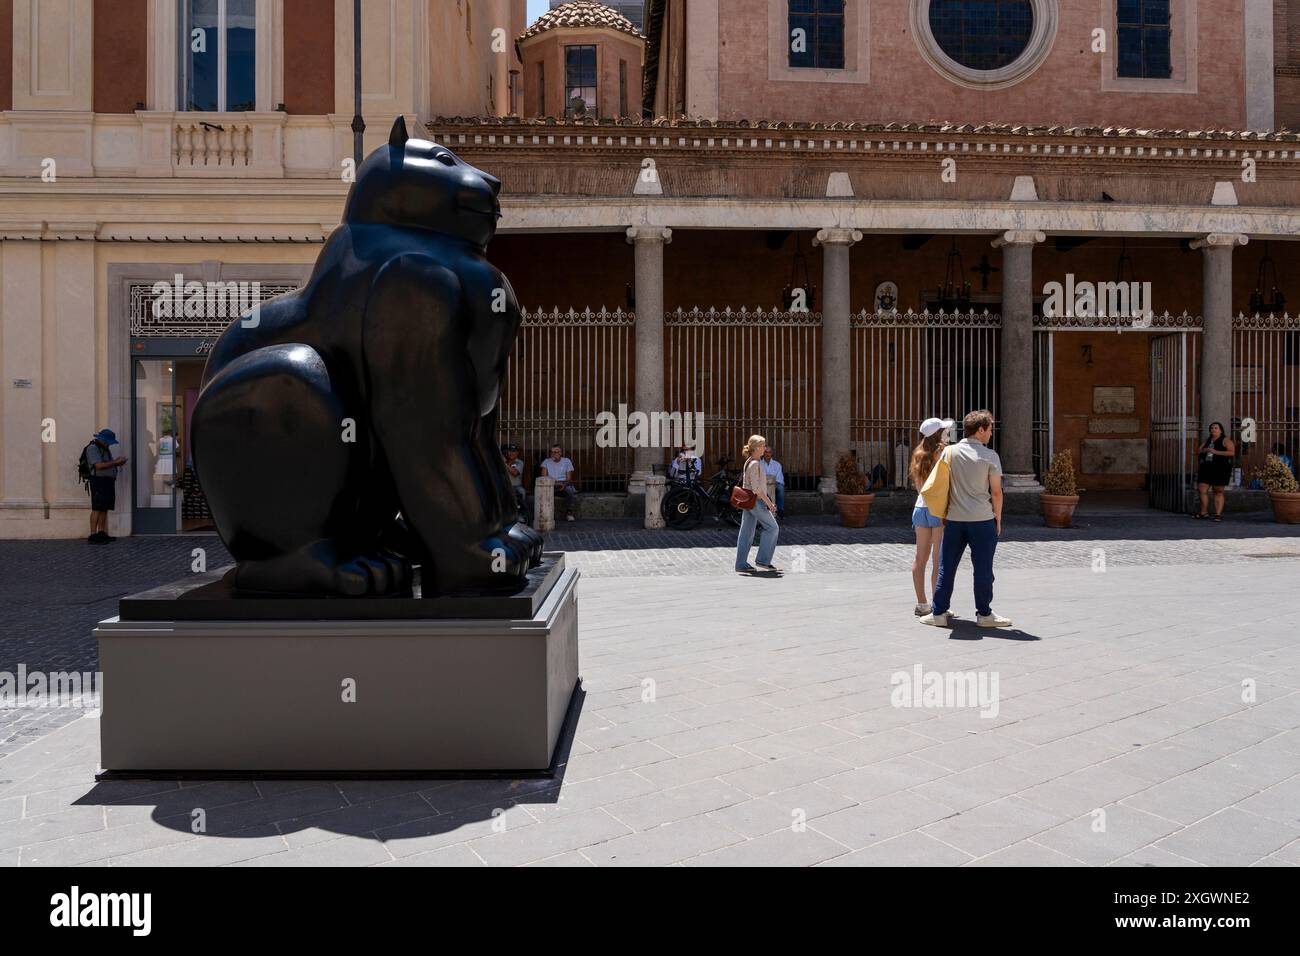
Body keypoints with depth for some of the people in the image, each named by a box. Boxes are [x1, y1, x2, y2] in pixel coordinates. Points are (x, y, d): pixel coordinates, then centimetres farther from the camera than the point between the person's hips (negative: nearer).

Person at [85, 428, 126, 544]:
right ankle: (93, 536, -10)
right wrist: (116, 462, -16)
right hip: (99, 481, -9)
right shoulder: (92, 449, -10)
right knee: (97, 509, -10)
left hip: (108, 481, 9)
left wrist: (117, 462, 3)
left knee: (105, 509, 8)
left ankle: (101, 534, 10)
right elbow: (99, 465, -20)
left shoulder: (105, 449, 20)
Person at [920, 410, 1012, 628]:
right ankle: (984, 614, 13)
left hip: (954, 519, 3)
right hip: (982, 520, -3)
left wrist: (943, 513, 15)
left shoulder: (949, 452, 3)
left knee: (946, 567, 7)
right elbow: (996, 492, -3)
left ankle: (938, 613, 10)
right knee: (983, 568, 6)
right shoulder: (990, 456, -5)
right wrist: (998, 518, 8)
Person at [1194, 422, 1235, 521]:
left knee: (1218, 492, 1)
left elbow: (1232, 453, -13)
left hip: (1220, 469, -5)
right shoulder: (1207, 440, 18)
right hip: (1206, 468, 5)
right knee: (1201, 490, -1)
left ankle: (1218, 514, 5)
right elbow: (1198, 452, 21)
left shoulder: (1225, 440, -1)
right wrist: (1203, 450, -2)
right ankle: (1204, 512, 11)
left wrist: (1216, 452, -19)